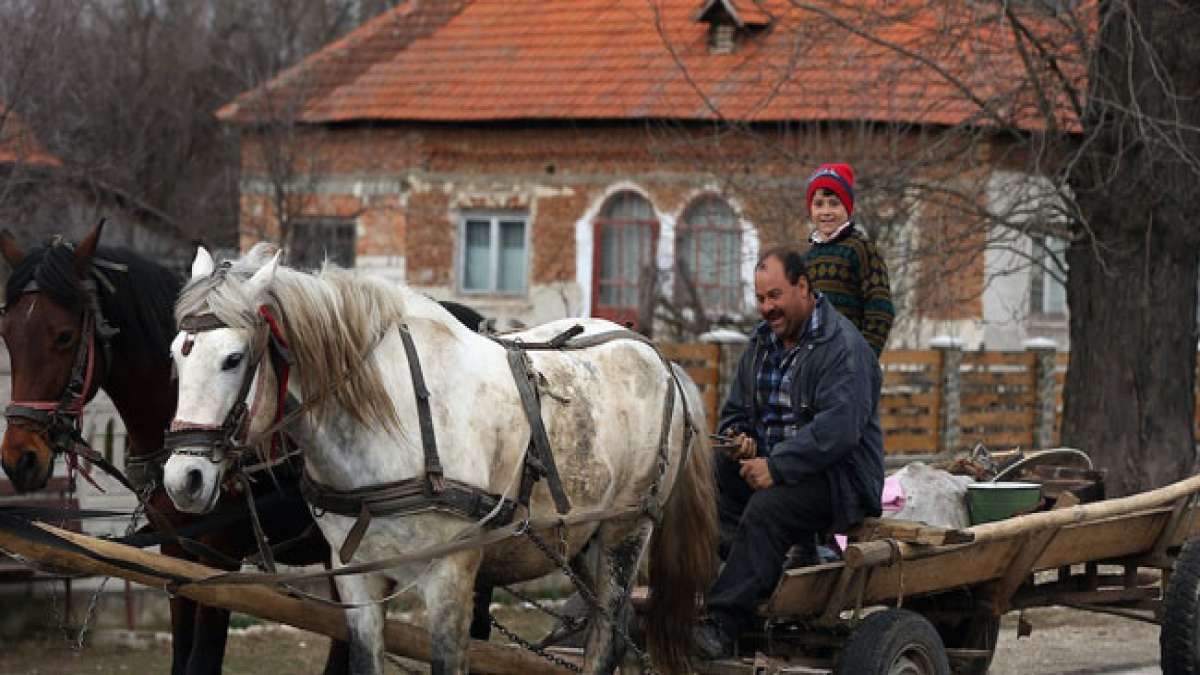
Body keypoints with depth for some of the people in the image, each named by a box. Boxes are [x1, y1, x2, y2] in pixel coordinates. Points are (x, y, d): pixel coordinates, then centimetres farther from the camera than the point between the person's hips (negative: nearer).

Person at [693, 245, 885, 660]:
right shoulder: (763, 342, 15)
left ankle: (724, 622, -39)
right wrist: (736, 437, -2)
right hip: (768, 463, 8)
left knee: (766, 509, -34)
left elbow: (838, 429, -25)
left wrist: (776, 467, -29)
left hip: (838, 478, -8)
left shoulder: (842, 347, -12)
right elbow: (736, 411, 24)